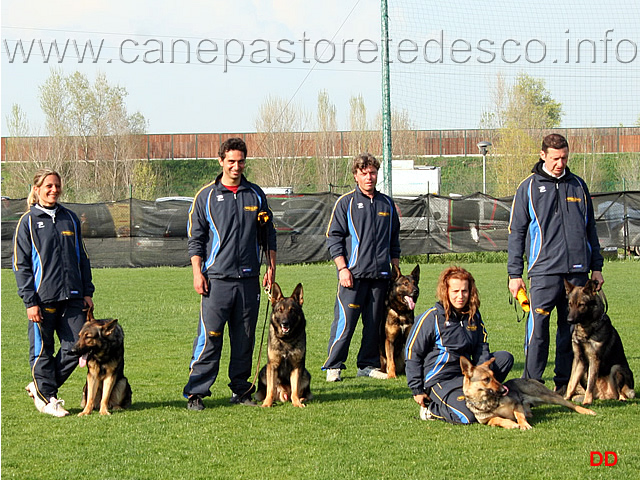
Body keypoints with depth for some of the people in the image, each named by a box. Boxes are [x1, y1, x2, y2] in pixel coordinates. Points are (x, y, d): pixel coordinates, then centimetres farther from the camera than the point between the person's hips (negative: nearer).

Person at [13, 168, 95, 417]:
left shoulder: (70, 219, 13)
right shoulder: (28, 222, -1)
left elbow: (82, 257, 19)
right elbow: (21, 264, -3)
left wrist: (87, 292, 12)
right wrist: (30, 301, -9)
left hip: (72, 296, 4)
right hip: (43, 298, -4)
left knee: (76, 347, 1)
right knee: (42, 350, 2)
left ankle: (41, 386, 18)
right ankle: (47, 397, 16)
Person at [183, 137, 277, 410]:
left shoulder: (255, 195, 12)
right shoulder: (206, 196, 4)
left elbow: (268, 234, 17)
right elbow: (195, 238, 3)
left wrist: (271, 267, 10)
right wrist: (197, 272, -6)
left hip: (249, 278, 3)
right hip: (216, 278, -3)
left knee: (245, 338, 7)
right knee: (209, 338, -7)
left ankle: (240, 389, 16)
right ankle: (195, 392, -3)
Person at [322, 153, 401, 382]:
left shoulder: (386, 204, 15)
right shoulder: (346, 203, 1)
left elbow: (394, 240, 22)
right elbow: (333, 238, -2)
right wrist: (343, 268, -11)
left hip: (380, 275, 4)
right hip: (353, 274, -4)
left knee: (375, 323, 7)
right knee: (345, 322, -7)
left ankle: (368, 364, 17)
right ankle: (333, 366, 0)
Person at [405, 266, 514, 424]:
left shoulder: (473, 316, 9)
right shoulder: (432, 317, -10)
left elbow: (482, 350, 14)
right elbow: (412, 352, -7)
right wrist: (417, 390, -8)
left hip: (466, 374, 7)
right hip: (440, 380, -7)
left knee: (505, 358, 1)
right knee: (468, 417, -28)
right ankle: (432, 408, 0)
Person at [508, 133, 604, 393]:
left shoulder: (578, 185, 14)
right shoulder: (529, 187, 4)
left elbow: (590, 228, 20)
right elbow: (516, 232, 5)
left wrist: (596, 267, 15)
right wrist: (515, 274, -1)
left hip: (577, 270, 4)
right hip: (544, 271, -4)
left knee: (572, 328, 6)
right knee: (538, 327, -10)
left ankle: (565, 384, 14)